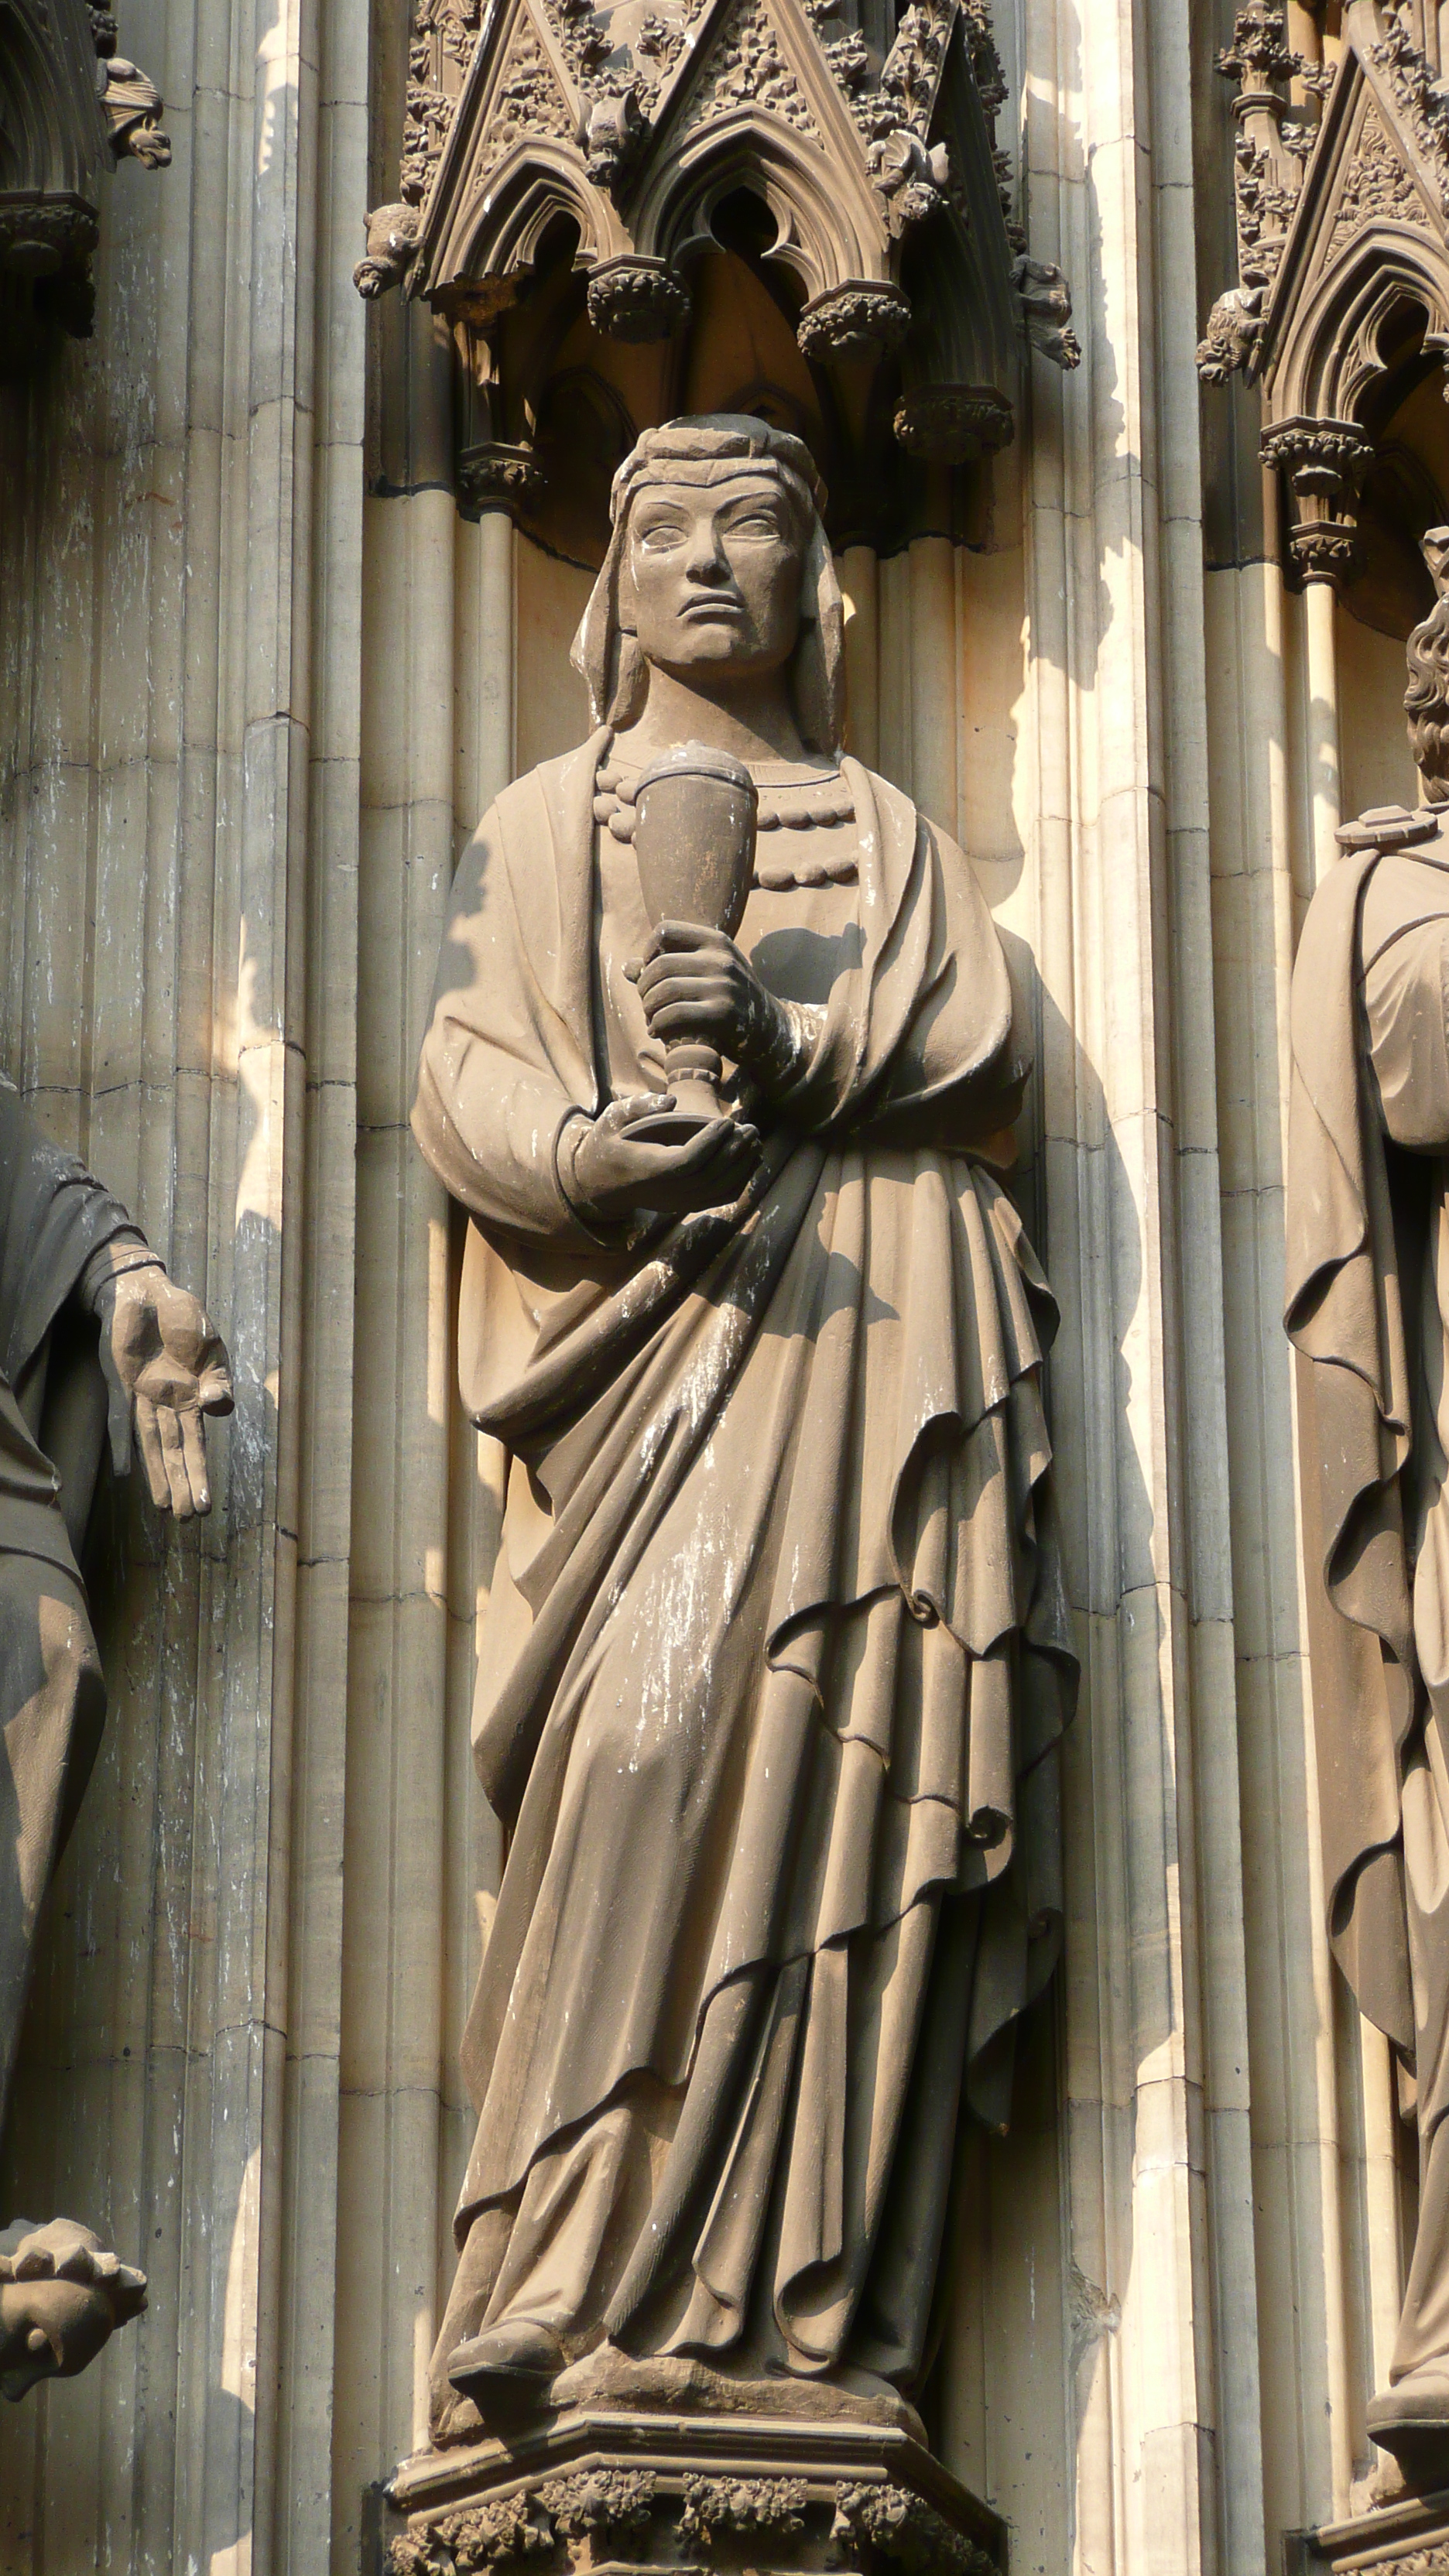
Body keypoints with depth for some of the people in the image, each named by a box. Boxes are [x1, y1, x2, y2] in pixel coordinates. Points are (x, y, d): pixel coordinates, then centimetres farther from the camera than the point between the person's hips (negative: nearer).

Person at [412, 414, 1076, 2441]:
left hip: (869, 1343, 2)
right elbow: (464, 1077, 6)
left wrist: (783, 1043, -12)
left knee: (850, 1780, -12)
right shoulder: (547, 821, 20)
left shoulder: (887, 834, 23)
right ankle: (582, 2302, -25)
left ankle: (802, 2323, -18)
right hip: (656, 1337, -1)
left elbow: (981, 1056, 7)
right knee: (658, 1740, -20)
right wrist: (589, 1149, -16)